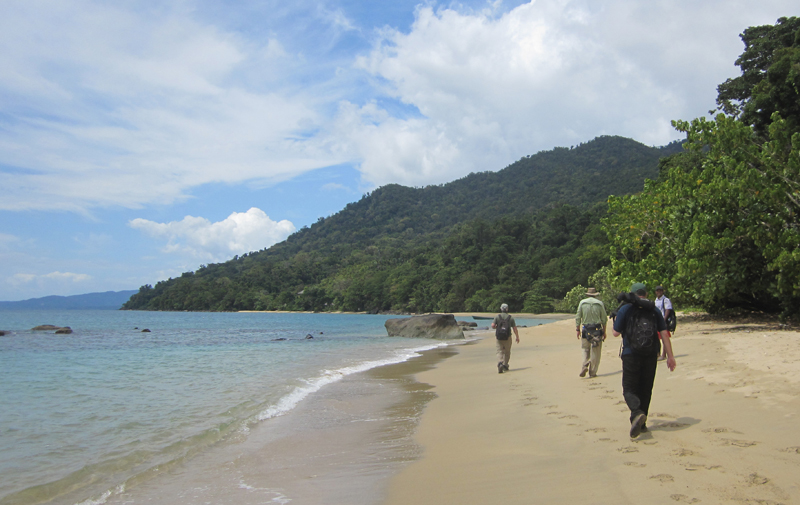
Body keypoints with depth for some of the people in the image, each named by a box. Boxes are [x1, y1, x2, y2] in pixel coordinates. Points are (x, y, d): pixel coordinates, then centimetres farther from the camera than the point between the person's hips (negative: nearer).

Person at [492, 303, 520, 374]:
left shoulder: (497, 316, 1)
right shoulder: (511, 317, 2)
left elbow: (492, 326, -8)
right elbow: (515, 328, 2)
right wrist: (517, 337, 11)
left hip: (499, 337, 0)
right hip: (507, 337, 0)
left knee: (500, 352, 1)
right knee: (507, 352, 15)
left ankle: (500, 364, -22)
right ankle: (505, 366, 17)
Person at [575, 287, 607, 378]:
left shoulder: (582, 302, 3)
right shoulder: (600, 303, 2)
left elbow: (578, 317, 2)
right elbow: (604, 319, 3)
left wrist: (577, 329, 9)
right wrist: (604, 332, 10)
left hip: (585, 329, 1)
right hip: (597, 329, -1)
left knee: (586, 350, 11)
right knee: (595, 352, 4)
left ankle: (584, 366, -9)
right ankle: (592, 372, 6)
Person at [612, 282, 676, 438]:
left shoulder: (625, 309, -3)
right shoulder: (654, 310, 6)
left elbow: (616, 333, 0)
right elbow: (664, 334, 1)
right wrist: (670, 356, 3)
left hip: (631, 354, -3)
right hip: (651, 355, 3)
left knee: (629, 389, 3)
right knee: (645, 389, 15)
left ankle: (637, 413, -24)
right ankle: (641, 423, 21)